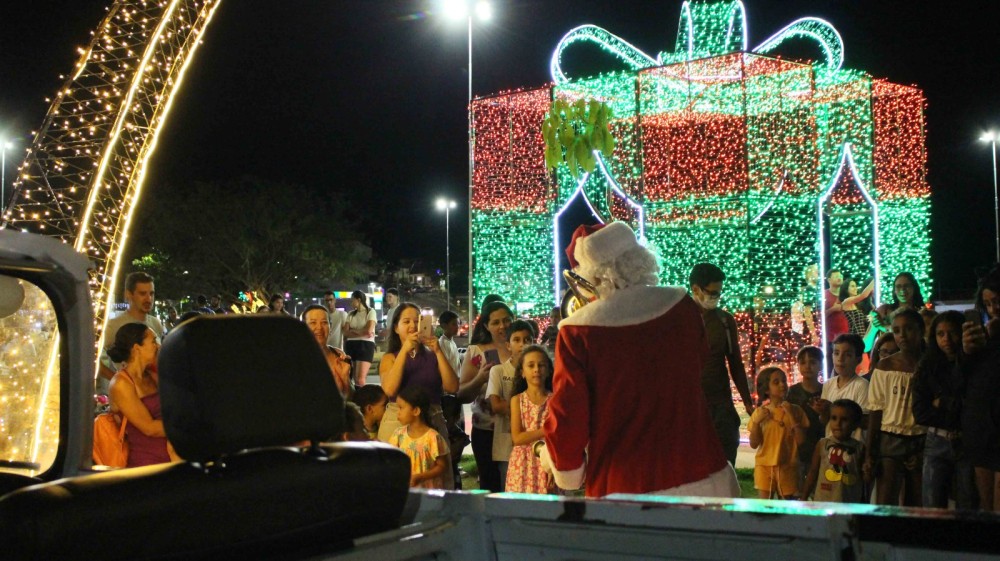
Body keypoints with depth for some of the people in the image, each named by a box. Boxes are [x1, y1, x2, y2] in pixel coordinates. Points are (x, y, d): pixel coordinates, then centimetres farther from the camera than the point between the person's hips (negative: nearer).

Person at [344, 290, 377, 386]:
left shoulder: (370, 312, 3)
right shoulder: (350, 314, 15)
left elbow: (369, 331, -9)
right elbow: (346, 333, 4)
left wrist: (353, 330, 3)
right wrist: (362, 333, -6)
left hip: (365, 345, -5)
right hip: (351, 345, 5)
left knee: (360, 379, -15)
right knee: (355, 379, 1)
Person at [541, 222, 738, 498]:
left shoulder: (576, 332, -11)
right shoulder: (682, 306, 0)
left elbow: (566, 417, -9)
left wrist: (567, 471, 10)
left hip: (623, 490, -3)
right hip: (701, 479, 3)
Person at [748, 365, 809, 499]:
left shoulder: (795, 410, -1)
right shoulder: (760, 412, 1)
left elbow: (801, 440, -9)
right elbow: (753, 444, 0)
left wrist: (791, 415, -16)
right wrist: (756, 421, -14)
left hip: (787, 467, 0)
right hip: (764, 466, 0)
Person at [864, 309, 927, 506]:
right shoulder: (885, 367, 2)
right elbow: (875, 413, 2)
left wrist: (928, 451, -8)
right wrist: (869, 455, -2)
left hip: (922, 443, 1)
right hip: (890, 441, 0)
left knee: (917, 505, 5)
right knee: (884, 505, -6)